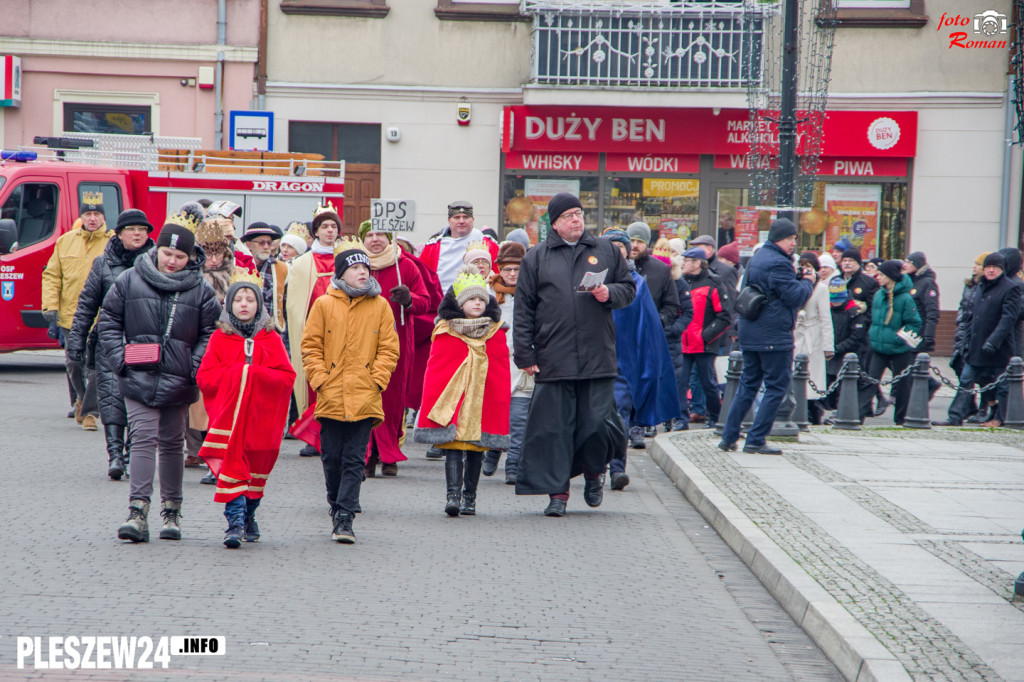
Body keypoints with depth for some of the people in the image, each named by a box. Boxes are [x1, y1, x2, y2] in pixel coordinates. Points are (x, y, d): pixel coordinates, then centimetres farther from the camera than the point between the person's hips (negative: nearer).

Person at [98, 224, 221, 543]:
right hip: (139, 377, -1)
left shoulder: (200, 290, 2)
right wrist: (120, 358, -3)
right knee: (143, 439, -11)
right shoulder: (129, 281, 1)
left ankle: (171, 512, 20)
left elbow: (212, 332, 6)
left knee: (172, 443, 11)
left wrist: (196, 365, -6)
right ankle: (138, 512, -15)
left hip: (178, 382, 1)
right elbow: (109, 321, 7)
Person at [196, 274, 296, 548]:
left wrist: (253, 374, -13)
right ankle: (235, 521, -17)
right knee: (232, 464, -14)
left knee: (257, 469, 8)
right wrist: (236, 374, -12)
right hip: (228, 415, -1)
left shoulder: (271, 338, 7)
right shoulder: (220, 338, 7)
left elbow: (287, 377, -1)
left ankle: (249, 516, 27)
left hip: (261, 417, 1)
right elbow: (204, 377, 0)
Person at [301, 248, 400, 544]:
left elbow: (389, 348, 6)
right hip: (331, 397, 0)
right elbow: (310, 346, 5)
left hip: (364, 397, 0)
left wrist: (376, 380, -4)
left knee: (354, 460, -4)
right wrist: (320, 379, -5)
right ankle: (337, 504, 29)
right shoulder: (324, 305, 4)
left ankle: (345, 518, -4)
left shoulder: (380, 306, 5)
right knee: (331, 457, 7)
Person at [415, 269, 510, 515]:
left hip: (484, 400, 2)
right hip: (451, 399, -2)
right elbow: (434, 369, 2)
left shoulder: (496, 332, 7)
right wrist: (431, 401, -2)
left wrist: (502, 402, 4)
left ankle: (469, 497, 15)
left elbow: (503, 371, 9)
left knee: (476, 449, 7)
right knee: (453, 447, -10)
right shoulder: (445, 331, 1)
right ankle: (452, 495, -16)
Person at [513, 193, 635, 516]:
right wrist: (525, 354, -2)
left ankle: (594, 472, 26)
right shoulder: (536, 258, 8)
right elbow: (523, 309, 5)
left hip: (598, 356, 1)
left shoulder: (606, 251, 12)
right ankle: (557, 492, 7)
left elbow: (629, 288, 17)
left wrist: (610, 293, -6)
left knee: (598, 422, -2)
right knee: (554, 426, -1)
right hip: (553, 359, -1)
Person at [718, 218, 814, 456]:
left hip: (750, 334, 9)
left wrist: (799, 278, 8)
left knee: (748, 383, 15)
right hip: (774, 335, -9)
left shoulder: (757, 258, 15)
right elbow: (796, 297, -17)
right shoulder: (778, 263, -16)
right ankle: (756, 439, -5)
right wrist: (807, 282, 1)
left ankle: (728, 437, 13)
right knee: (776, 387, -1)